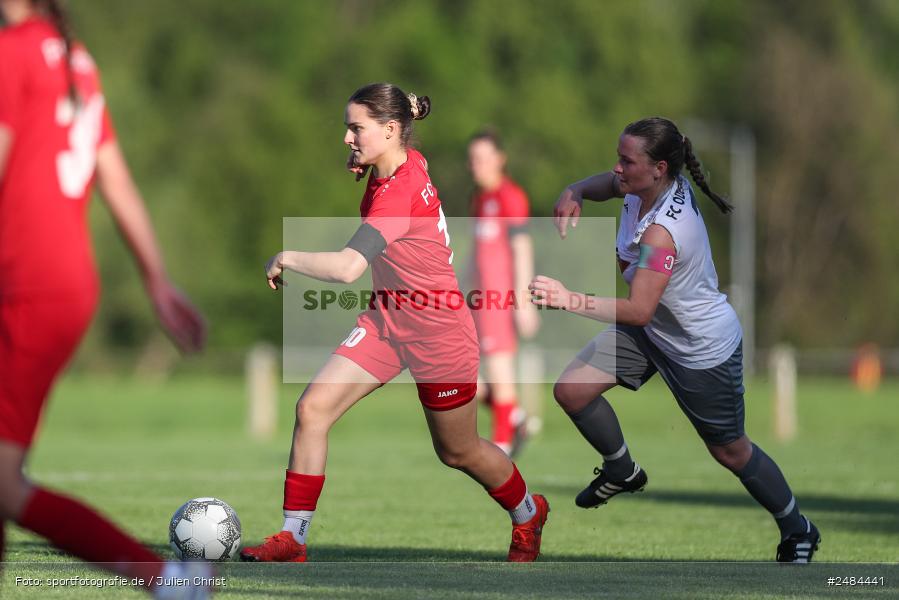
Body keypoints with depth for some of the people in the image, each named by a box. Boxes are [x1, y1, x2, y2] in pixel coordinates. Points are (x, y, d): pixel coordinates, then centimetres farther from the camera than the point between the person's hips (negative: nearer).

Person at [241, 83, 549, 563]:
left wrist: (285, 258, -25)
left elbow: (347, 267, -41)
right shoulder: (409, 162, -4)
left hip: (438, 328, -8)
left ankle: (528, 514, 41)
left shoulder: (399, 191, -29)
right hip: (387, 317, 8)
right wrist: (362, 167, 3)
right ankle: (292, 538, -4)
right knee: (312, 408, -8)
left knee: (457, 452, 12)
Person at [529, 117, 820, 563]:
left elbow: (639, 310, -44)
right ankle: (621, 472, 24)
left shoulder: (661, 232, -38)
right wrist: (573, 195, -13)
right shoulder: (649, 184, -14)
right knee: (571, 391, -2)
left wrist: (571, 301, -51)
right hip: (652, 330, 8)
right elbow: (606, 183, 9)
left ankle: (798, 531, 34)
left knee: (730, 451, 10)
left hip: (704, 351, -8)